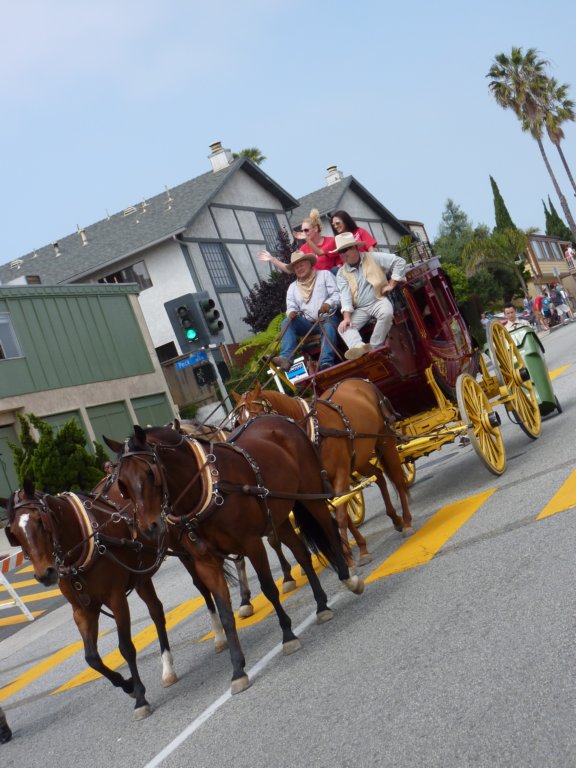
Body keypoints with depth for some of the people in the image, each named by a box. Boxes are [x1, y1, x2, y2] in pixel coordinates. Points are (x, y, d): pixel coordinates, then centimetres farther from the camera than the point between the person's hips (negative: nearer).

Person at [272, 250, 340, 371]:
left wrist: (329, 304, -28)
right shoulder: (292, 287, 17)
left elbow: (337, 294, -5)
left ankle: (326, 363, -50)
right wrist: (291, 312, -18)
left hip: (327, 318, -3)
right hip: (307, 322, 3)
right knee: (287, 322, -21)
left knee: (329, 327, -36)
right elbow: (291, 307, 8)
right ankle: (286, 359, -36)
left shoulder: (325, 274, 6)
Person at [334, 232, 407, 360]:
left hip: (378, 301, -3)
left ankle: (374, 349, -27)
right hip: (360, 309, 3)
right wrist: (347, 317, -19)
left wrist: (391, 285, -6)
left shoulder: (373, 258, 1)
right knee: (343, 327, -23)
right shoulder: (341, 273, 8)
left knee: (386, 313, -36)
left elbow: (399, 262, -2)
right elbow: (345, 295, -5)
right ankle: (359, 347, -51)